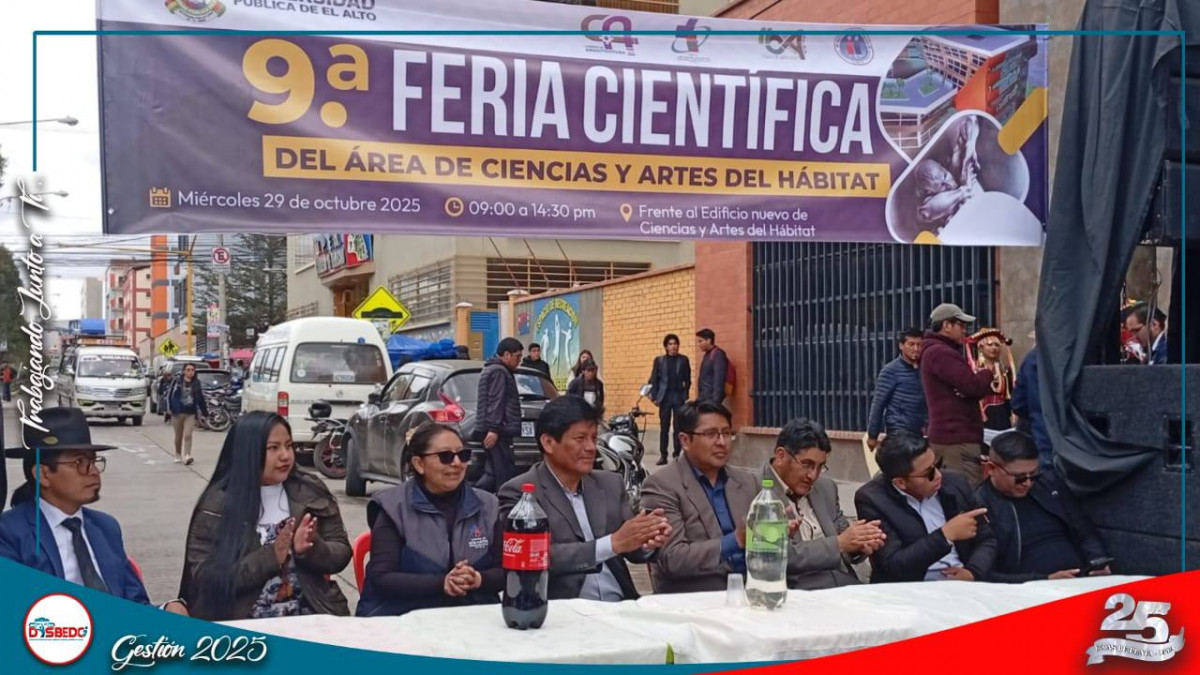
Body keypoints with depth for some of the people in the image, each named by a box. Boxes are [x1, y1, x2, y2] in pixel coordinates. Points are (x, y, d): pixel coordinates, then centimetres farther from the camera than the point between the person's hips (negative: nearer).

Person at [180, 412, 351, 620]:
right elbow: (207, 578, -8)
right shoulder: (216, 504, -3)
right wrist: (271, 557, -17)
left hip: (310, 617, 2)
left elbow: (341, 553, 7)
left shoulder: (312, 492, 6)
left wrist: (311, 549, -13)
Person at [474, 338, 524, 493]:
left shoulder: (494, 370, 24)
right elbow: (495, 403, -18)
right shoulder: (498, 372, -9)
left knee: (493, 474, 8)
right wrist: (494, 429, -24)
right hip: (497, 431, -11)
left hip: (495, 430, 11)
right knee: (505, 473, -10)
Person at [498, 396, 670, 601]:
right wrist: (613, 543, -18)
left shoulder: (611, 484, 12)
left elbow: (632, 550, 12)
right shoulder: (518, 492, -4)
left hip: (619, 606, 4)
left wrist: (647, 542, -10)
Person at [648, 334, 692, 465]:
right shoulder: (659, 360, 8)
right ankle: (663, 455, 3)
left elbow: (687, 379, 6)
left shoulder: (683, 360, 7)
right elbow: (654, 379, 6)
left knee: (679, 427, 0)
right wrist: (654, 396, -2)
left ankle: (678, 454, 5)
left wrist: (685, 395, -6)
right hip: (665, 396, 0)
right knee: (664, 427, 1)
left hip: (679, 396, 0)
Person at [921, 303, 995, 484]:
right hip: (956, 439, -11)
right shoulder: (939, 352, -14)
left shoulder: (942, 352, 22)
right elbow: (973, 385, -21)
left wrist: (986, 380, -9)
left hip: (953, 436, 11)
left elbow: (965, 387, 15)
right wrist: (989, 375, 1)